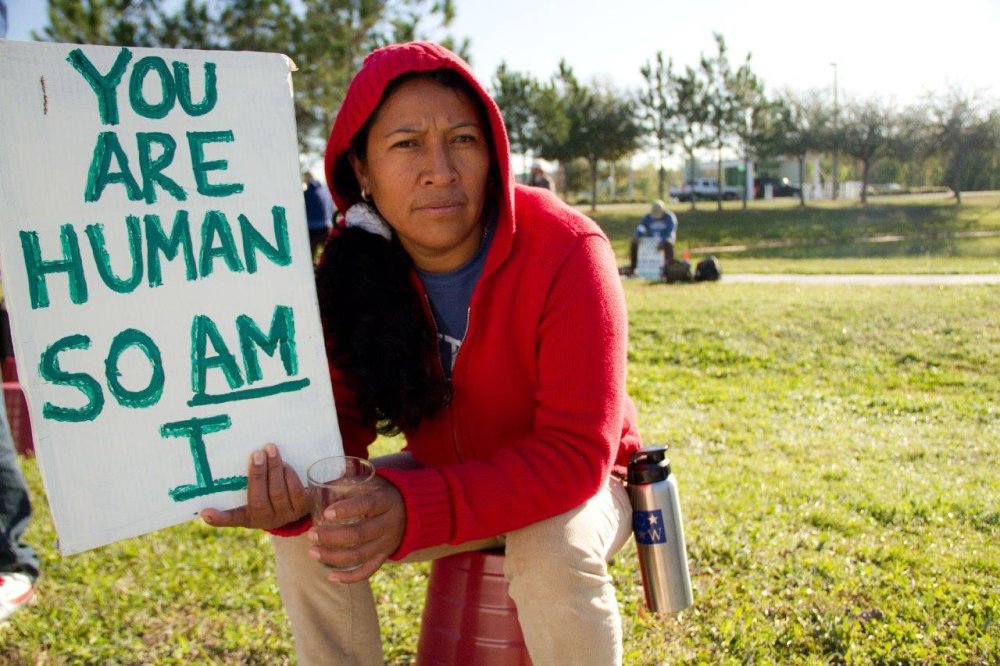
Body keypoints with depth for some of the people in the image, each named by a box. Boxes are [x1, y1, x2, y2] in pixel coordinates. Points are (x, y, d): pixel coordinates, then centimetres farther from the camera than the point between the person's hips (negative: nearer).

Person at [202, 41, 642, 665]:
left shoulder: (566, 251, -28)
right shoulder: (355, 262, -15)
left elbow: (575, 452, -31)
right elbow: (340, 421, -13)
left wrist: (416, 510, -44)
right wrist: (291, 493, -37)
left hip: (576, 487, -3)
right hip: (449, 477, 4)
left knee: (552, 550, -34)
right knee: (309, 528, -15)